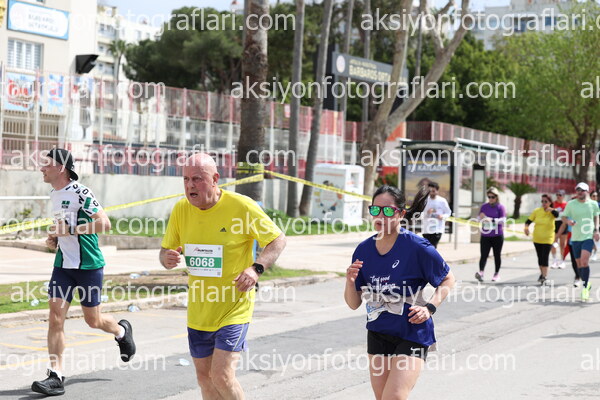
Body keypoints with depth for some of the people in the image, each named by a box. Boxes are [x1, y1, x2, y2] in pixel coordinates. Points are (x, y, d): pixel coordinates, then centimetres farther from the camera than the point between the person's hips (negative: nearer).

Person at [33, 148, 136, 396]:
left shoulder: (80, 193, -17)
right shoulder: (54, 195, 9)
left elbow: (104, 223, -23)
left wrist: (71, 230, -24)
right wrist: (55, 238, 6)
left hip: (89, 265, -6)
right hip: (63, 264, 7)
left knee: (93, 320, 7)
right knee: (55, 318, -6)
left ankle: (122, 331, 41)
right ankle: (55, 377, -3)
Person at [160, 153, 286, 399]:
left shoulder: (241, 206, -15)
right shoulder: (181, 209, -1)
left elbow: (278, 240, -6)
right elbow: (166, 251, 9)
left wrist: (256, 268, -23)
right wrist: (167, 258, -16)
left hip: (234, 308, -5)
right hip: (198, 311, 5)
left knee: (222, 376, -15)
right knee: (204, 377, 13)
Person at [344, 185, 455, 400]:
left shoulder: (417, 247, -15)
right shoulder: (363, 250, -2)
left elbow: (448, 279, -1)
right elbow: (354, 304, 2)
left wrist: (429, 307, -15)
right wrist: (350, 281, -18)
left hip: (413, 334, -5)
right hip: (378, 334, 5)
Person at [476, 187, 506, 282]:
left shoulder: (500, 207, -2)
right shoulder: (484, 206, 10)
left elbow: (503, 220, -12)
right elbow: (479, 218, 17)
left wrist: (491, 220, -24)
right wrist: (481, 218, -7)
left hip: (497, 236, -2)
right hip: (485, 235, 2)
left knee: (497, 255, 9)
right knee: (483, 255, -9)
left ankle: (497, 273, 21)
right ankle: (480, 272, -21)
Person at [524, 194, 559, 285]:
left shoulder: (552, 211, -10)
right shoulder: (537, 211, -4)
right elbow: (528, 221, -4)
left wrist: (550, 209, -37)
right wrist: (526, 227, -21)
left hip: (548, 239, -4)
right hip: (537, 239, 4)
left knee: (545, 258, -12)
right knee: (540, 257, 15)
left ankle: (544, 277, -8)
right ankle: (542, 273, 35)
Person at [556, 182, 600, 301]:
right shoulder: (571, 204, 1)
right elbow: (564, 217, 10)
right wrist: (568, 221, -12)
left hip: (589, 237, -2)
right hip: (575, 238, 2)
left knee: (584, 261, -19)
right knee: (579, 263, 7)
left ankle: (585, 288, -12)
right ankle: (586, 283, 30)